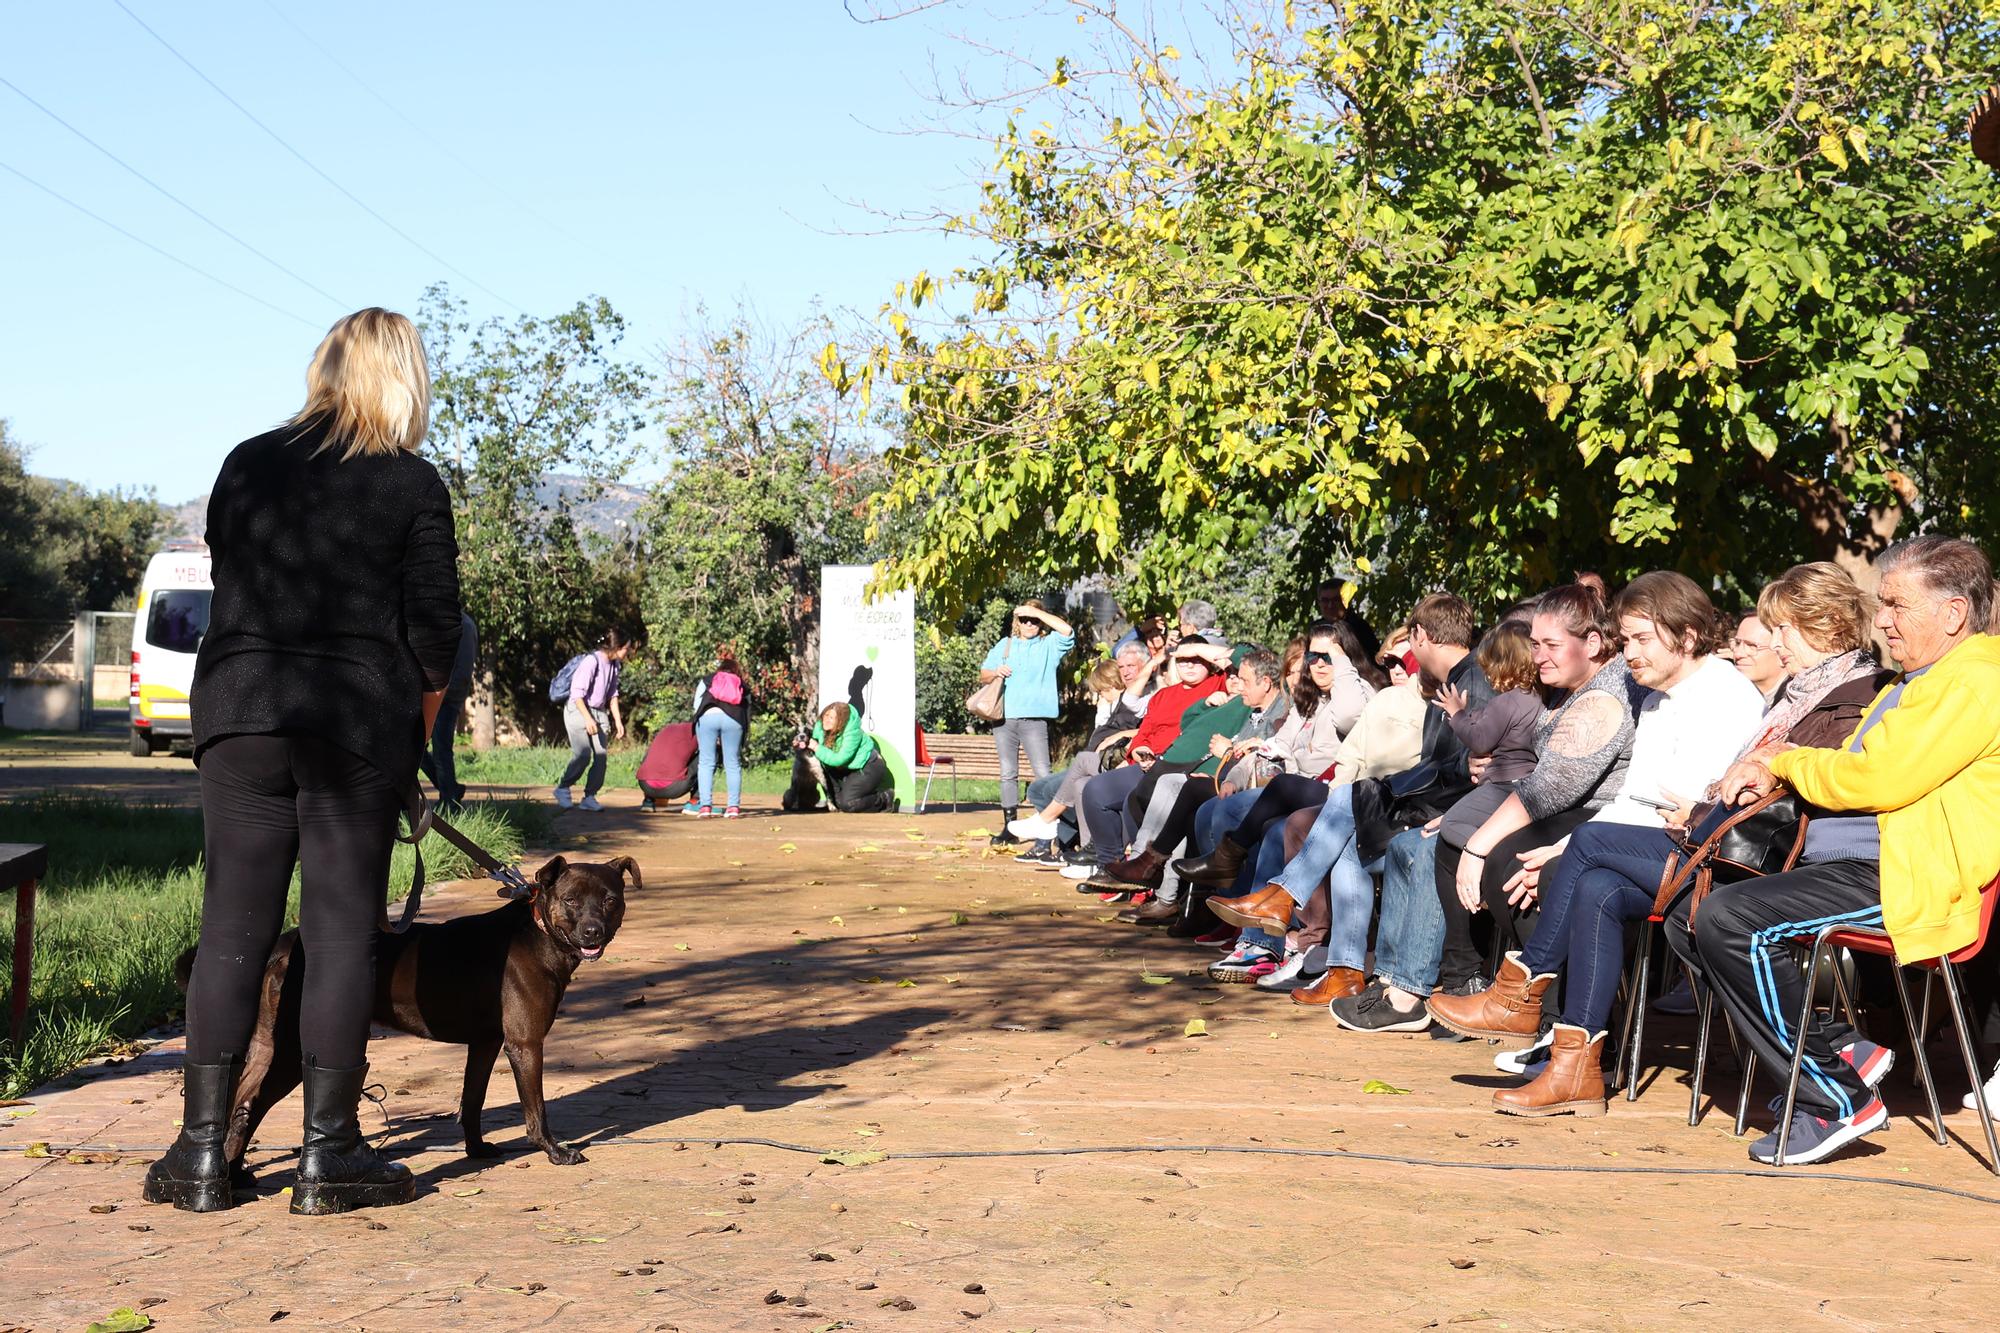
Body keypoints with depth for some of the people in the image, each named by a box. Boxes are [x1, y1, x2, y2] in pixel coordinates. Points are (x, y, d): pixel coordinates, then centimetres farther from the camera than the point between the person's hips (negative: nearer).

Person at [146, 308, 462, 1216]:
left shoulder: (246, 465, 8)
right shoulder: (412, 484, -2)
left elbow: (223, 587, 13)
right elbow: (434, 629, -4)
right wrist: (417, 730, 10)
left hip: (237, 712, 3)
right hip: (361, 723, -3)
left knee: (232, 929, 6)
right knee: (341, 930, 2)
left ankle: (201, 1153, 7)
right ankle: (328, 1154, 6)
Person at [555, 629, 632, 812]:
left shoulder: (614, 664, 6)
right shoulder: (592, 661, -20)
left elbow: (612, 694, 17)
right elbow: (577, 693, -21)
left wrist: (618, 721, 12)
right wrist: (588, 718, -25)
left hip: (599, 713, 8)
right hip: (578, 711, -8)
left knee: (601, 756, -4)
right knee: (583, 755, -17)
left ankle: (590, 796, 4)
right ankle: (562, 789, 1)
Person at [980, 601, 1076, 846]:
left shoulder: (1050, 645, 8)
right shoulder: (1004, 645, 19)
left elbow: (1066, 630, -12)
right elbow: (983, 675, 20)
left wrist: (1037, 612, -8)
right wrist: (995, 672, -3)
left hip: (1034, 719, -4)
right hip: (1004, 718, 4)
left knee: (1043, 773, -10)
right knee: (1008, 774, 6)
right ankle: (1010, 827, 10)